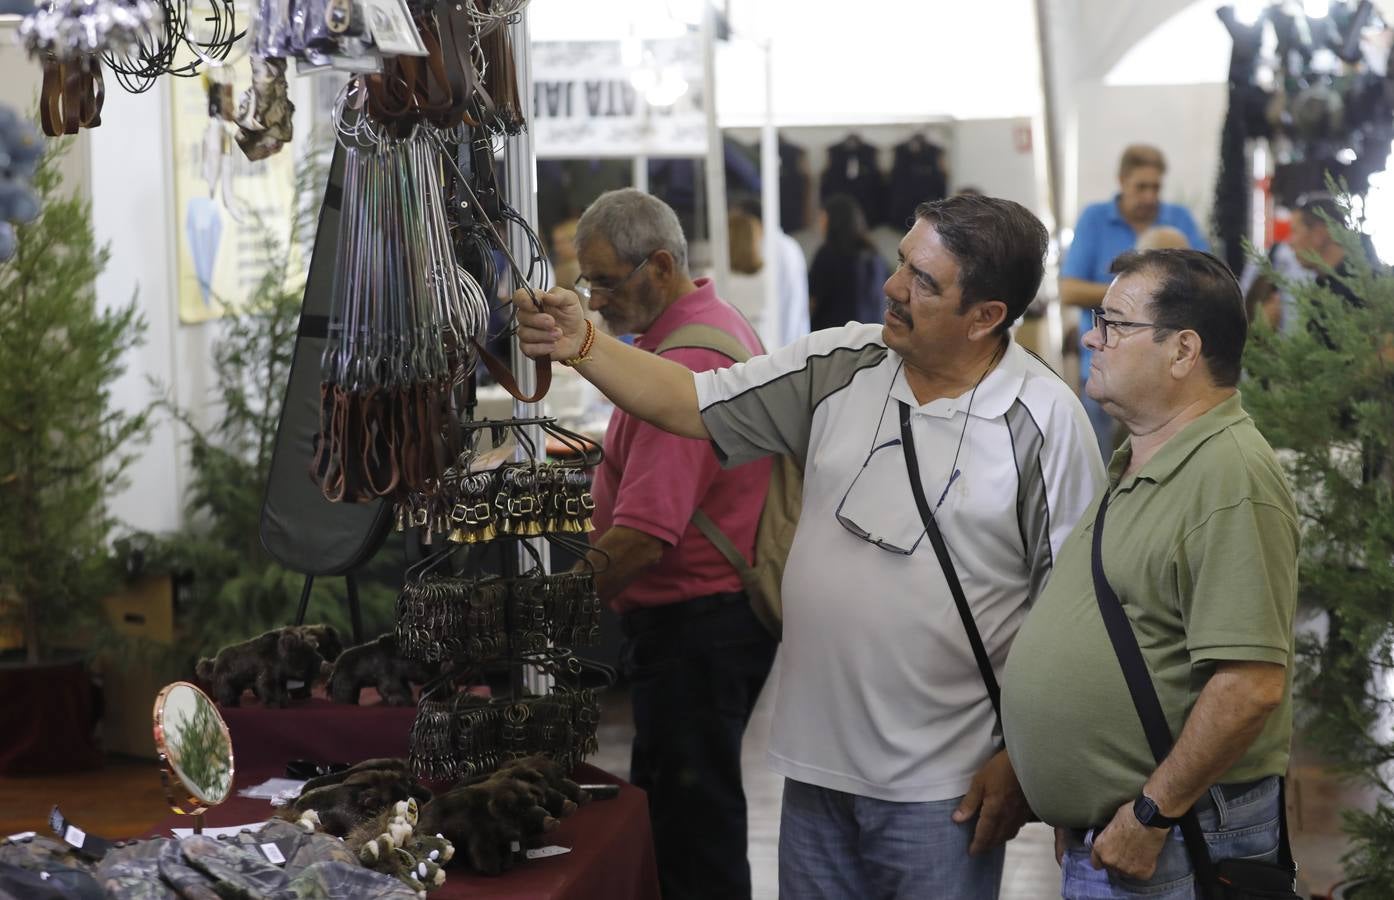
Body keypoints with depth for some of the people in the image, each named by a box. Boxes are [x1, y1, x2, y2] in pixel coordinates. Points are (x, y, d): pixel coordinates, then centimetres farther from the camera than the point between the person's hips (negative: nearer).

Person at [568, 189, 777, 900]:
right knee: (660, 817, 16)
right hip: (715, 612, 11)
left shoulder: (685, 361, -21)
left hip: (695, 622, -11)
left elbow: (643, 537, -27)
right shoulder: (715, 326, 14)